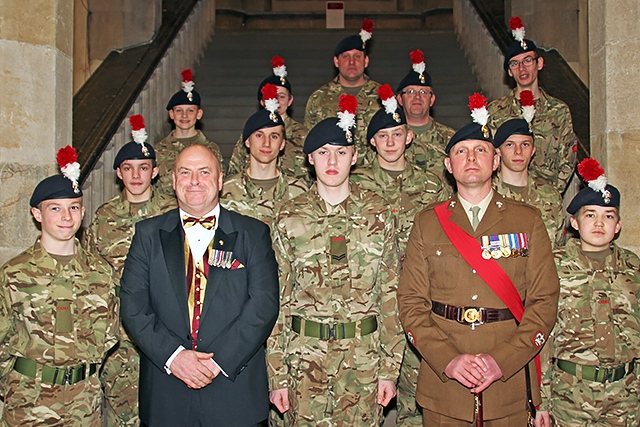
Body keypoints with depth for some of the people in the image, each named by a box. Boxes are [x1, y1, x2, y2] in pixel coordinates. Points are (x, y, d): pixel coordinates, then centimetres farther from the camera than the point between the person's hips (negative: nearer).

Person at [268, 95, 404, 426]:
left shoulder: (377, 215, 1)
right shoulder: (289, 217, 0)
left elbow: (390, 294, 2)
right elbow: (277, 299, 1)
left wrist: (390, 368, -1)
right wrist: (276, 375, -2)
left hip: (363, 359, 0)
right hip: (304, 357, 0)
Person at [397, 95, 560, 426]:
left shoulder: (528, 221, 4)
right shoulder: (427, 223, 5)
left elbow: (544, 301, -1)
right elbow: (411, 302, -1)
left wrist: (502, 360, -12)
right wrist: (447, 359, -13)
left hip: (509, 379, 0)